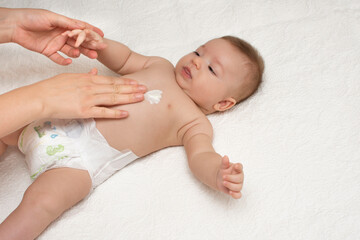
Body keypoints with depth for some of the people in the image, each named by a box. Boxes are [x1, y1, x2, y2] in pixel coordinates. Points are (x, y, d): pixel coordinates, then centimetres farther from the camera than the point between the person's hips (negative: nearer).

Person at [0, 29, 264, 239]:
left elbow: (201, 156, -16)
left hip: (81, 158, -7)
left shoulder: (196, 124, -1)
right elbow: (124, 59, 29)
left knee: (42, 202, -27)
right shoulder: (160, 66, 18)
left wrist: (219, 174, -40)